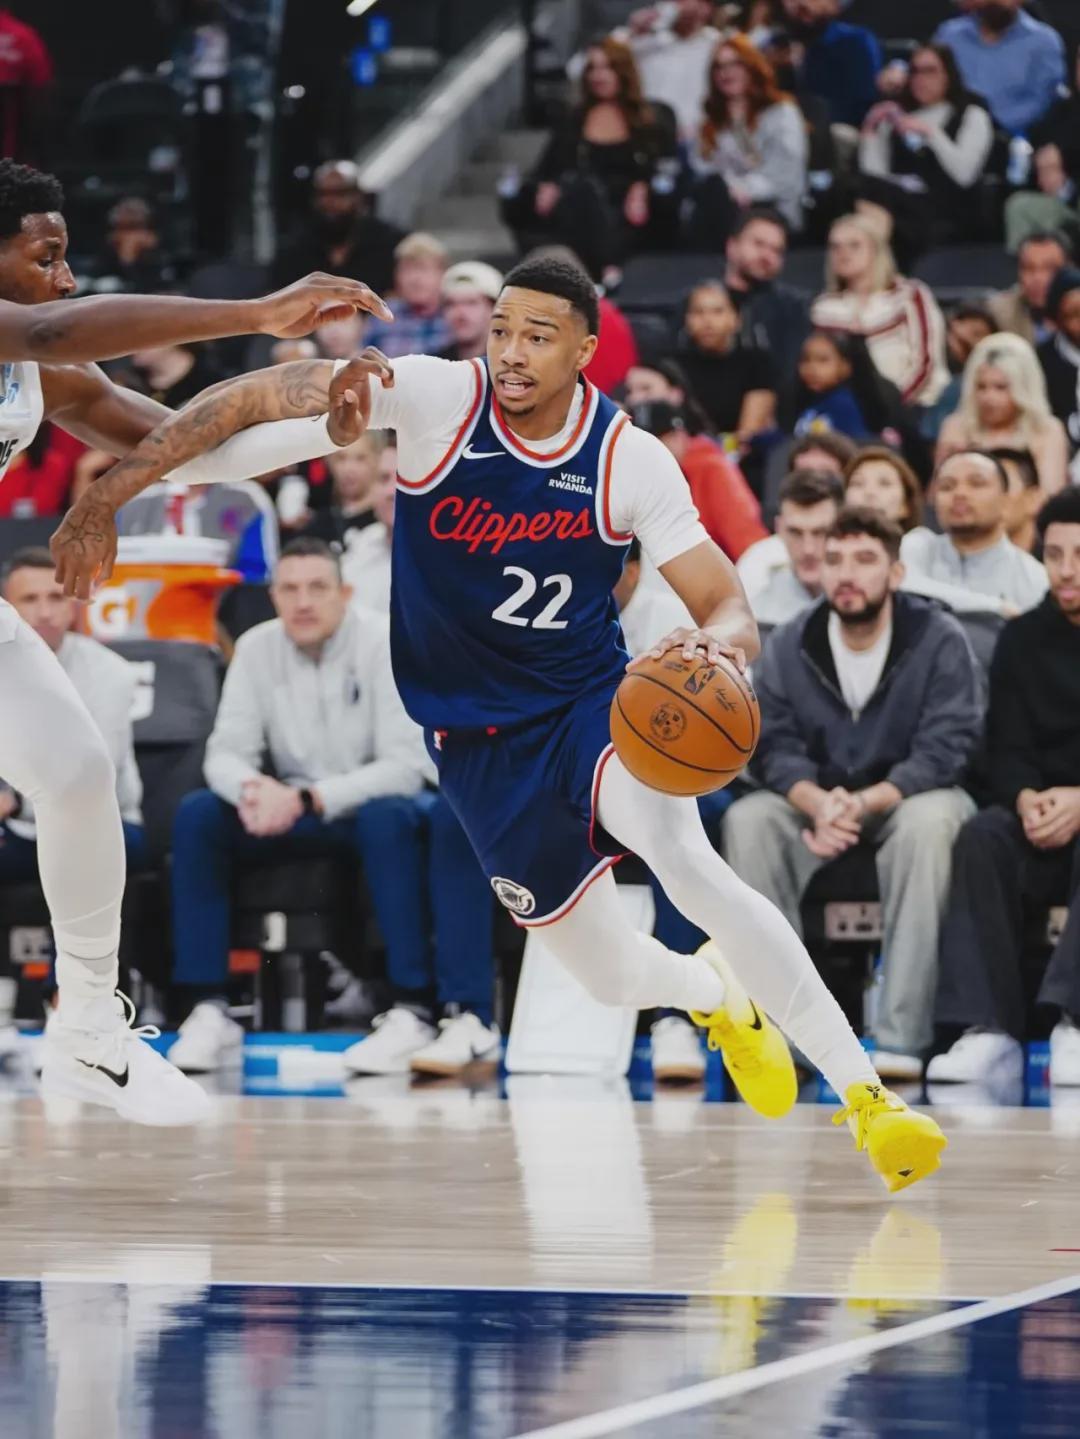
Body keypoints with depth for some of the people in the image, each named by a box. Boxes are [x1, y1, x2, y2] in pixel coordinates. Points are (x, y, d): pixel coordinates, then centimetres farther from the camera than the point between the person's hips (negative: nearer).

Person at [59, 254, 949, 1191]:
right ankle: (718, 997, 44)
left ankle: (866, 1094, -27)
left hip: (593, 703, -2)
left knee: (686, 862, -33)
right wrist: (108, 495, -24)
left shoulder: (632, 460, -12)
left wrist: (719, 645, -37)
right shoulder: (437, 397, -15)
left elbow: (730, 609, -12)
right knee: (615, 980, 5)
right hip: (477, 738, 2)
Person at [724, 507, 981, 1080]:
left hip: (907, 797, -3)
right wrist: (818, 803, -30)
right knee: (748, 819, -27)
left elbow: (943, 751, -19)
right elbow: (773, 747, -8)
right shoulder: (788, 647, -2)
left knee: (929, 820, -38)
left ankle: (902, 1034, -39)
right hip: (813, 801, 3)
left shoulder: (939, 641, -11)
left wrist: (865, 803, -34)